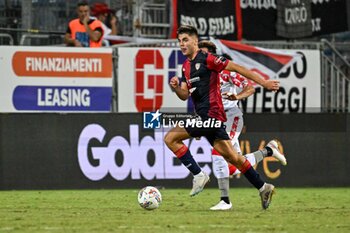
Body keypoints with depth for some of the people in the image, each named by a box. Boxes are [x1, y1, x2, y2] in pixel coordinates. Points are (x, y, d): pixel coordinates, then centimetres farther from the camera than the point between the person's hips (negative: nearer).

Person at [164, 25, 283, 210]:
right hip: (203, 116, 9)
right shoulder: (186, 65, 17)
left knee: (170, 138, -14)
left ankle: (198, 175, -11)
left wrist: (264, 83, -12)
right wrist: (176, 87, -7)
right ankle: (263, 188, 19)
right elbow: (185, 95, 17)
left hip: (210, 114, -9)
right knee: (231, 156, 12)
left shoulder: (206, 59, -8)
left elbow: (236, 68, -10)